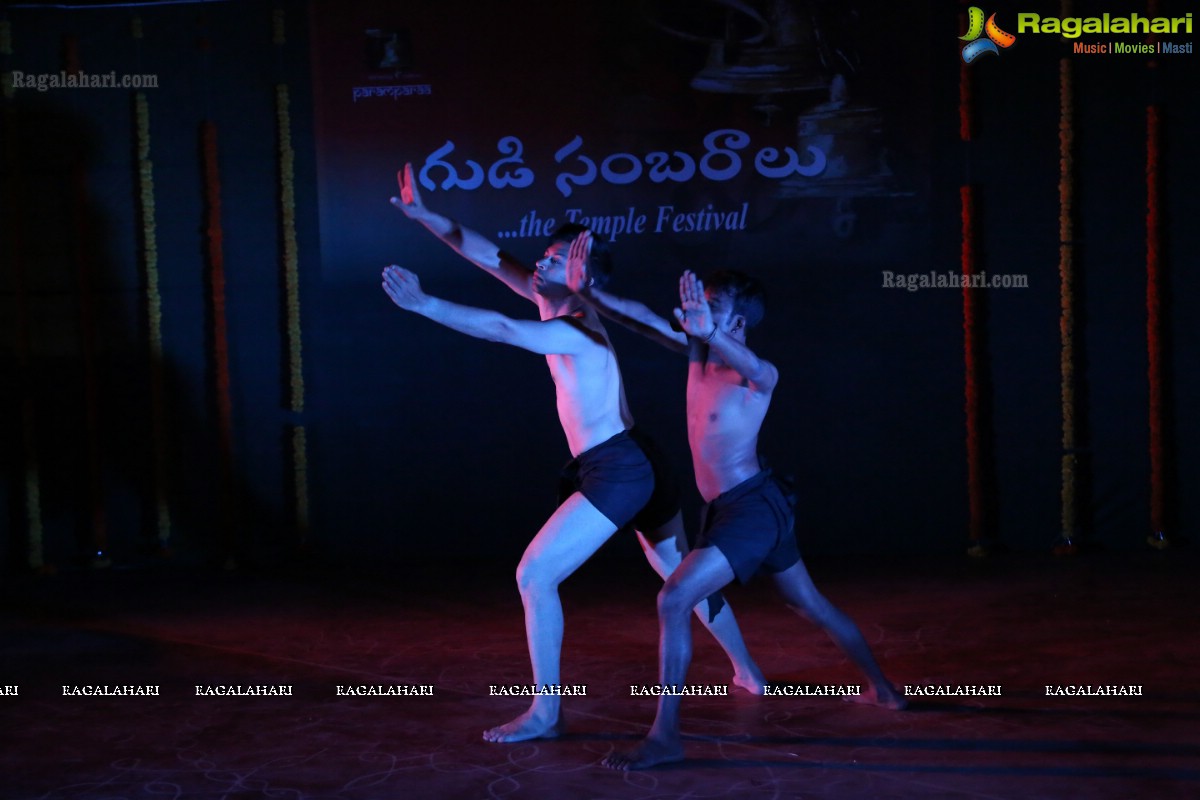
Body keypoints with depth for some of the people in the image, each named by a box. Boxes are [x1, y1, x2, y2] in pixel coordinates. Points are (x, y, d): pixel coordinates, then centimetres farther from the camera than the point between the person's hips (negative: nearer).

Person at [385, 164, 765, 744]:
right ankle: (748, 673, 36)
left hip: (616, 472, -10)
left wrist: (425, 303, -33)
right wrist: (425, 217, 8)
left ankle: (545, 713, -6)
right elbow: (493, 257, 11)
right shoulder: (559, 308, 10)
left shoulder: (574, 329, -14)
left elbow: (501, 329, -30)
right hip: (640, 465, 10)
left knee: (534, 575, -9)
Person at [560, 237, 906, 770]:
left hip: (755, 507, -9)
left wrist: (709, 331, -62)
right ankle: (882, 690, 41)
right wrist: (587, 291, -18)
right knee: (809, 604, 23)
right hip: (729, 507, 9)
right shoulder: (697, 352, 3)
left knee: (674, 599, -20)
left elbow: (753, 369, -42)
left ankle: (665, 737, -16)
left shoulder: (760, 376, -18)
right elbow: (646, 320, -4)